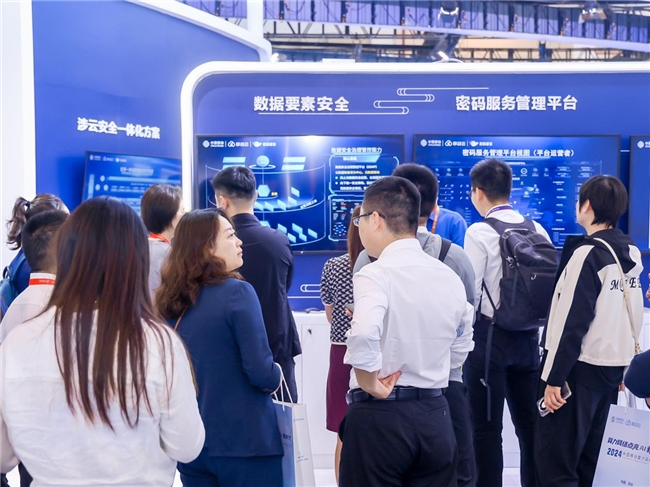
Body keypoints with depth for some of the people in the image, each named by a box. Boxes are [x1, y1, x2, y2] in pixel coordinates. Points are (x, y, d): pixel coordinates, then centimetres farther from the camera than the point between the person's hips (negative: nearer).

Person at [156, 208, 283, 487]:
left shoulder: (170, 301, 4)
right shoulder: (236, 292, -15)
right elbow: (261, 373, -18)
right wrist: (276, 377, 2)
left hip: (191, 441, 6)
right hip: (243, 441, -6)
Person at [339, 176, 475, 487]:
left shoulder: (376, 274, -14)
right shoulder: (449, 277, 6)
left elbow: (363, 334, -32)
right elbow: (461, 346, 17)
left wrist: (370, 382, -17)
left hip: (380, 414, -6)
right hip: (435, 414, 6)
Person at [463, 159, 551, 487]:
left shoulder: (480, 232, -12)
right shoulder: (538, 230, 5)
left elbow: (469, 292, -14)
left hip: (490, 336, -6)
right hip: (528, 336, 6)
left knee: (487, 427, 4)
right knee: (529, 423, 14)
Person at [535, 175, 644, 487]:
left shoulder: (588, 253, -15)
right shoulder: (632, 253, 8)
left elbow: (572, 321, -18)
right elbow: (634, 315, 13)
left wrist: (554, 377, -15)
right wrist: (625, 361, 21)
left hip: (580, 367, -8)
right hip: (614, 366, 8)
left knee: (555, 460, -3)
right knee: (591, 458, 16)